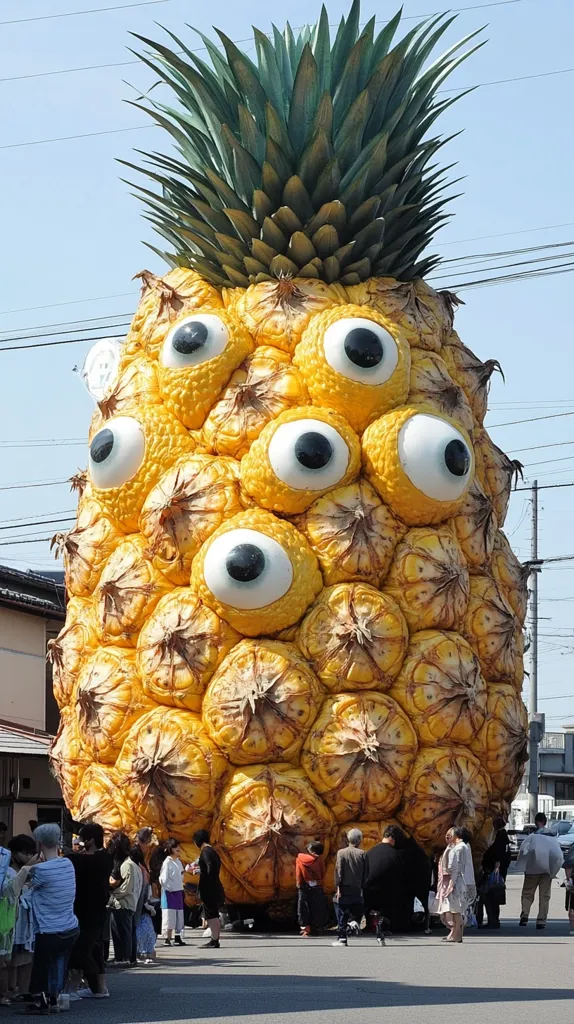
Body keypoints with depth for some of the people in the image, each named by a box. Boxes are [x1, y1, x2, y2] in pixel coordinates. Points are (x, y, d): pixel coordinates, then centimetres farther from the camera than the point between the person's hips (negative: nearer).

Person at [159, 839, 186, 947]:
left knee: (179, 917, 11)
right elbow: (163, 879, -14)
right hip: (169, 893, -8)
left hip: (178, 892, 8)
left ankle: (178, 938, 18)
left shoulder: (178, 861, 10)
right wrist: (169, 888, -12)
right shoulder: (167, 862, -12)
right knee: (169, 918, -7)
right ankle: (167, 938, -4)